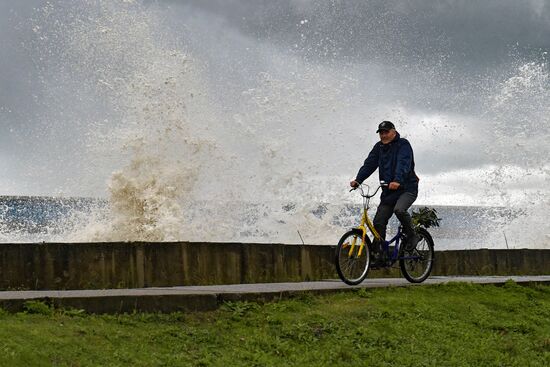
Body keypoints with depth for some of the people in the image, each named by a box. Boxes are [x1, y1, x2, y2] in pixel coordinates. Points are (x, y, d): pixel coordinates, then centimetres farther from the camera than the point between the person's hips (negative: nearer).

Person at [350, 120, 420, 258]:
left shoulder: (403, 144, -8)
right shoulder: (379, 147, 11)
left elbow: (403, 164, -25)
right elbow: (369, 164, 3)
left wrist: (397, 181, -42)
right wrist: (358, 180, -13)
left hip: (407, 188, -6)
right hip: (388, 191, 6)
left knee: (399, 209, -33)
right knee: (378, 222, -1)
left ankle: (412, 236, -9)